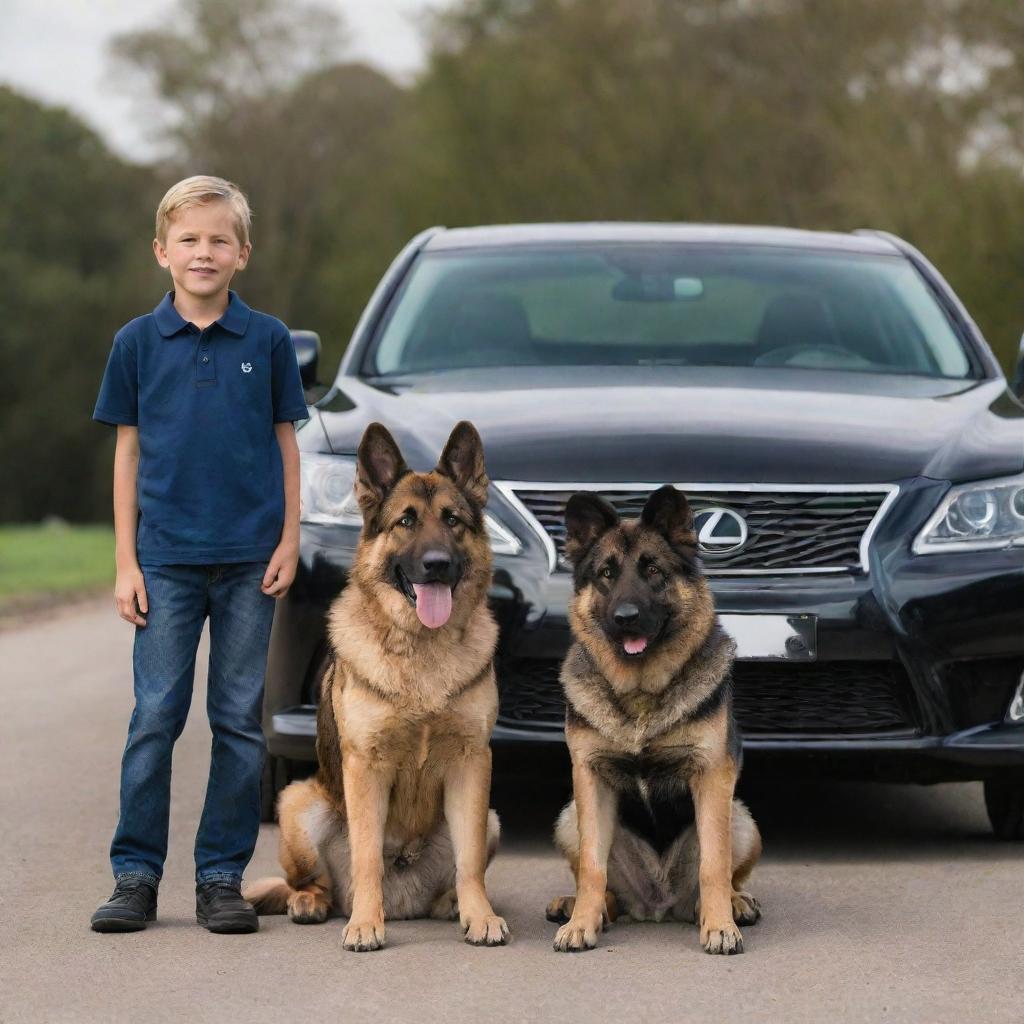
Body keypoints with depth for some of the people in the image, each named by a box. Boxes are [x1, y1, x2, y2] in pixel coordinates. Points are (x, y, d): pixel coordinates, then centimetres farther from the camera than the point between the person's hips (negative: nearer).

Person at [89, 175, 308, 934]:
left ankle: (222, 876, 11)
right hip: (167, 557, 0)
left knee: (240, 721, 4)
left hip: (250, 558, 0)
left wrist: (289, 542, 0)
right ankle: (135, 875, 7)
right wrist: (126, 563, 1)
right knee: (156, 717, 0)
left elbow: (286, 443, 7)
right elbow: (128, 452, 5)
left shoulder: (267, 341, 3)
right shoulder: (138, 344, 3)